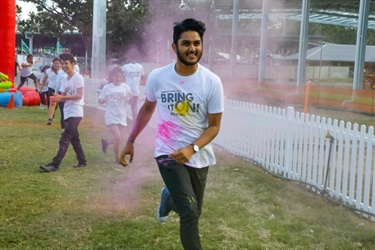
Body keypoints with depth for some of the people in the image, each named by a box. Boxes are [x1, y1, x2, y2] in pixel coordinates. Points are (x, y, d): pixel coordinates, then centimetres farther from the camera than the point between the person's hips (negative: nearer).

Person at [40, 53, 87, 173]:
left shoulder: (78, 78, -9)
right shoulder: (64, 80, 15)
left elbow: (79, 95, -18)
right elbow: (64, 97, 11)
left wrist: (62, 97, -24)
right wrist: (58, 98, -13)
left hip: (75, 113, -9)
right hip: (67, 113, 9)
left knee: (65, 138, -14)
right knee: (74, 138, 14)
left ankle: (55, 164, -19)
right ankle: (82, 161, 24)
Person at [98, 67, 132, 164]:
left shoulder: (125, 87, 0)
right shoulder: (107, 88, -5)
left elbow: (130, 101, 2)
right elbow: (100, 101, 3)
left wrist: (130, 96, -20)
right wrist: (104, 99, -20)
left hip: (122, 117, 4)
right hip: (111, 116, -3)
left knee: (122, 139, 8)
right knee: (118, 138, -14)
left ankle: (106, 142, 39)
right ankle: (117, 159, 6)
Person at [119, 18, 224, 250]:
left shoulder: (212, 82, -14)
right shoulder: (157, 77, -10)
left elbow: (214, 126, -8)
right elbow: (147, 109, 9)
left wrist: (191, 149, -25)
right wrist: (131, 141, 13)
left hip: (198, 156, 2)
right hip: (168, 153, -2)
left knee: (193, 213, 18)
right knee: (190, 214, -16)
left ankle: (169, 197, 51)